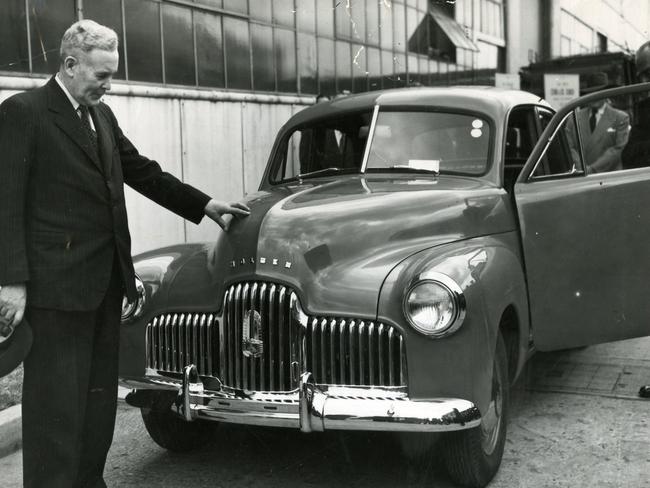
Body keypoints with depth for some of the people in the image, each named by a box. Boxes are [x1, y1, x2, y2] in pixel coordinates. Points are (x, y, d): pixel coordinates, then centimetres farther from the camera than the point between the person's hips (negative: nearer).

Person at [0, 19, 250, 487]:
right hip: (57, 286, -7)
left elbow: (142, 171, 21)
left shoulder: (102, 115, 15)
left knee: (99, 397, 13)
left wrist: (204, 204, 15)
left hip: (107, 281, 8)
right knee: (58, 405, -3)